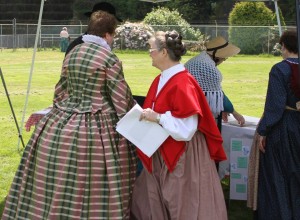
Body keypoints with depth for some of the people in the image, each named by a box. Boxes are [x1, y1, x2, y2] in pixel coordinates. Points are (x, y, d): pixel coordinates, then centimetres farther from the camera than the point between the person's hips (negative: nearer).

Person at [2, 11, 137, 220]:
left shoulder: (72, 53, 10)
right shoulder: (110, 58, -9)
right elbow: (121, 98, -7)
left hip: (62, 124, 7)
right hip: (98, 129, -6)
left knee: (60, 186, 10)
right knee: (97, 190, 1)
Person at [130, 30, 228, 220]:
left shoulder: (182, 83, -21)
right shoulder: (161, 80, 7)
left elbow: (186, 127, -25)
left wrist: (157, 118, -26)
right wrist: (146, 115, 3)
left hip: (183, 156, -9)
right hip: (163, 154, 9)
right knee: (148, 202, 15)